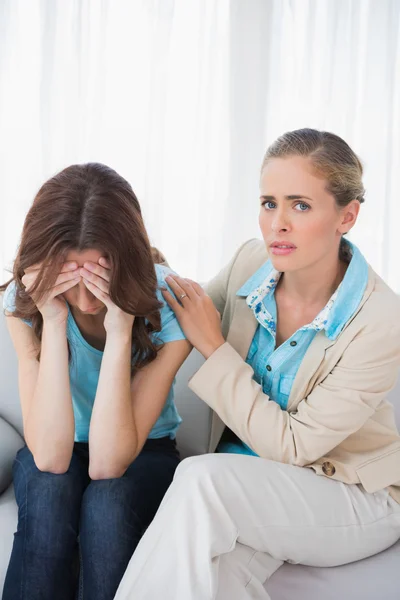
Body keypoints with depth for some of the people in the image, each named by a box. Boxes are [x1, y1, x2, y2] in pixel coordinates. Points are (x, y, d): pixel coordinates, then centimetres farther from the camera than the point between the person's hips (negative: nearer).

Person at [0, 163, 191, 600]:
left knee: (107, 502, -32)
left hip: (142, 451, -1)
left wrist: (120, 332, -37)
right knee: (50, 491, -32)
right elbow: (50, 457, -29)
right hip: (54, 451, 1)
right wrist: (53, 323, -35)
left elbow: (107, 464, -29)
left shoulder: (168, 305, -25)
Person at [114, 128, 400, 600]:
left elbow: (289, 446, -19)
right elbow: (192, 316, 13)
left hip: (354, 497, -3)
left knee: (202, 478, -31)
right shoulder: (251, 262, -8)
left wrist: (214, 347, -20)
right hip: (249, 479, 3)